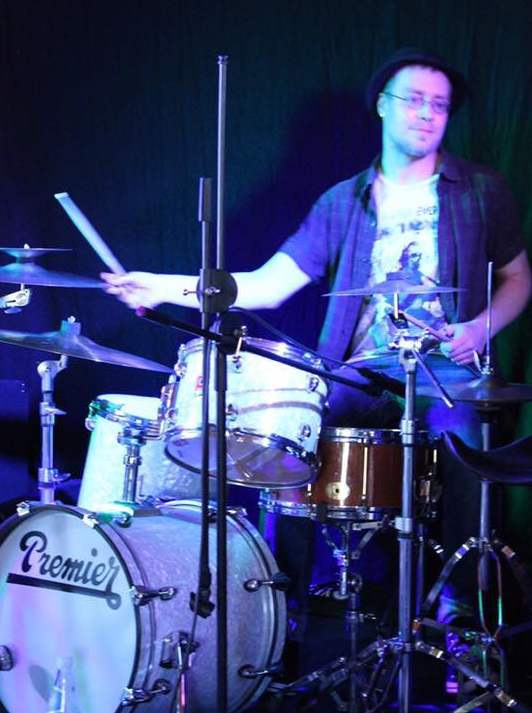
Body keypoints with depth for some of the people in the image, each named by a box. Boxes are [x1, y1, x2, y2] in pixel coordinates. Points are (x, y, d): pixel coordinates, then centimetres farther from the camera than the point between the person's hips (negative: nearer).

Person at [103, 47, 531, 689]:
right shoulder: (344, 203, 11)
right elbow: (268, 285, 5)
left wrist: (480, 327, -7)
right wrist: (171, 288, -7)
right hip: (357, 382, 2)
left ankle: (456, 606, -9)